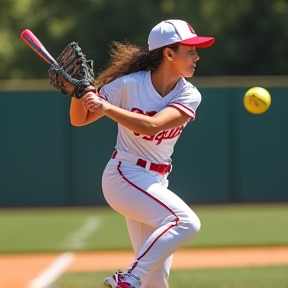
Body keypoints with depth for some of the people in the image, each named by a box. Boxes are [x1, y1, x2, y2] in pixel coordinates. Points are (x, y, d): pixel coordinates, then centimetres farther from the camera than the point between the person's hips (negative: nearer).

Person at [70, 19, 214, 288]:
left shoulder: (189, 96, -4)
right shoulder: (130, 84, -12)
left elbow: (152, 125, -23)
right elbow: (79, 119, -4)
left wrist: (107, 108, -31)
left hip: (156, 184, 6)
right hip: (125, 176, -6)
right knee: (186, 222, -27)